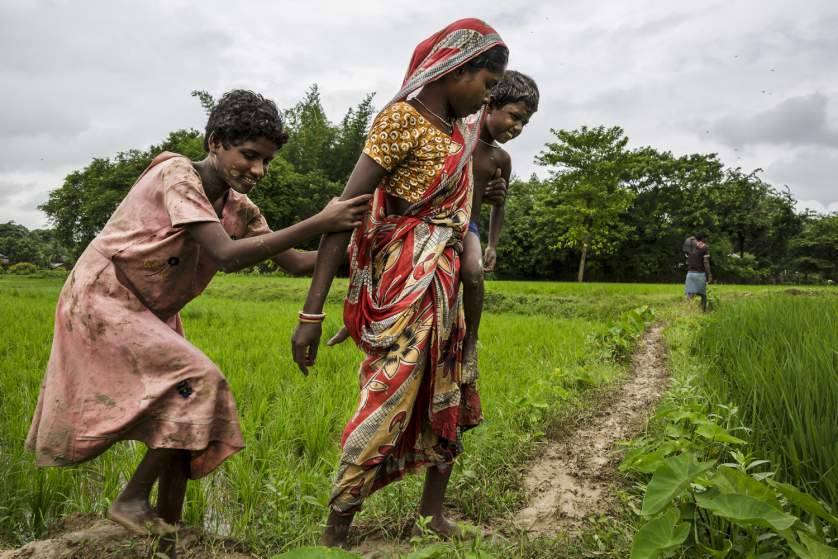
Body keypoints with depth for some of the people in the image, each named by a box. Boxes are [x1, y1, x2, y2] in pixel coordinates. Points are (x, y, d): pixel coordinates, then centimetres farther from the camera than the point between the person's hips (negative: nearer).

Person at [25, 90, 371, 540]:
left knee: (183, 412, 1)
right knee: (197, 383, -19)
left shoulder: (238, 207, 0)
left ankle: (168, 526, 12)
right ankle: (132, 501, -4)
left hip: (151, 314, 8)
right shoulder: (177, 175, -23)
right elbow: (226, 256, -35)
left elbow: (294, 263, -1)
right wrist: (318, 223, -37)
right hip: (102, 300, -8)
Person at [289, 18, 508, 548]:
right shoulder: (401, 119, -12)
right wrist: (313, 310, -23)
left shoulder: (460, 128, 13)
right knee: (389, 401, -8)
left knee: (446, 395, 14)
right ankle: (335, 530, 8)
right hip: (403, 281, -9)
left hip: (443, 279, 9)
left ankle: (434, 507, 31)